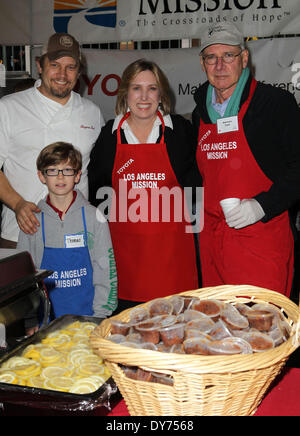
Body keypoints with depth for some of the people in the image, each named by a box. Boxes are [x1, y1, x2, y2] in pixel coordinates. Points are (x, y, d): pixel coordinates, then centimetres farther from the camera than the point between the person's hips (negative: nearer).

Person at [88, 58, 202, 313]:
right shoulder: (109, 135, 4)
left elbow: (194, 182, 9)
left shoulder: (181, 130, 2)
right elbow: (96, 190, 13)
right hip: (124, 242, 1)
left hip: (171, 243, -1)